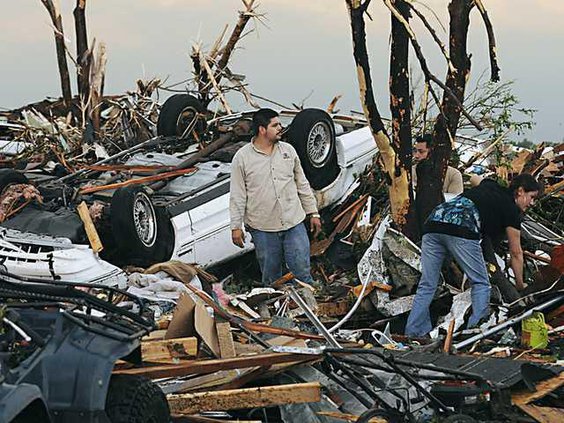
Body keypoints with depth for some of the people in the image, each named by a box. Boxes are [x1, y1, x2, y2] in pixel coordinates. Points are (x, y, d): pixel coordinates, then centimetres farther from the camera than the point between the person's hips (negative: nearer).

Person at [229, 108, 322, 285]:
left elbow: (302, 184, 13)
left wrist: (313, 212, 11)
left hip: (294, 224, 2)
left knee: (301, 271, 3)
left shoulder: (288, 150, 6)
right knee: (271, 276, 10)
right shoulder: (242, 158, -5)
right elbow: (238, 196, -2)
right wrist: (236, 226, -4)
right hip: (262, 229, -2)